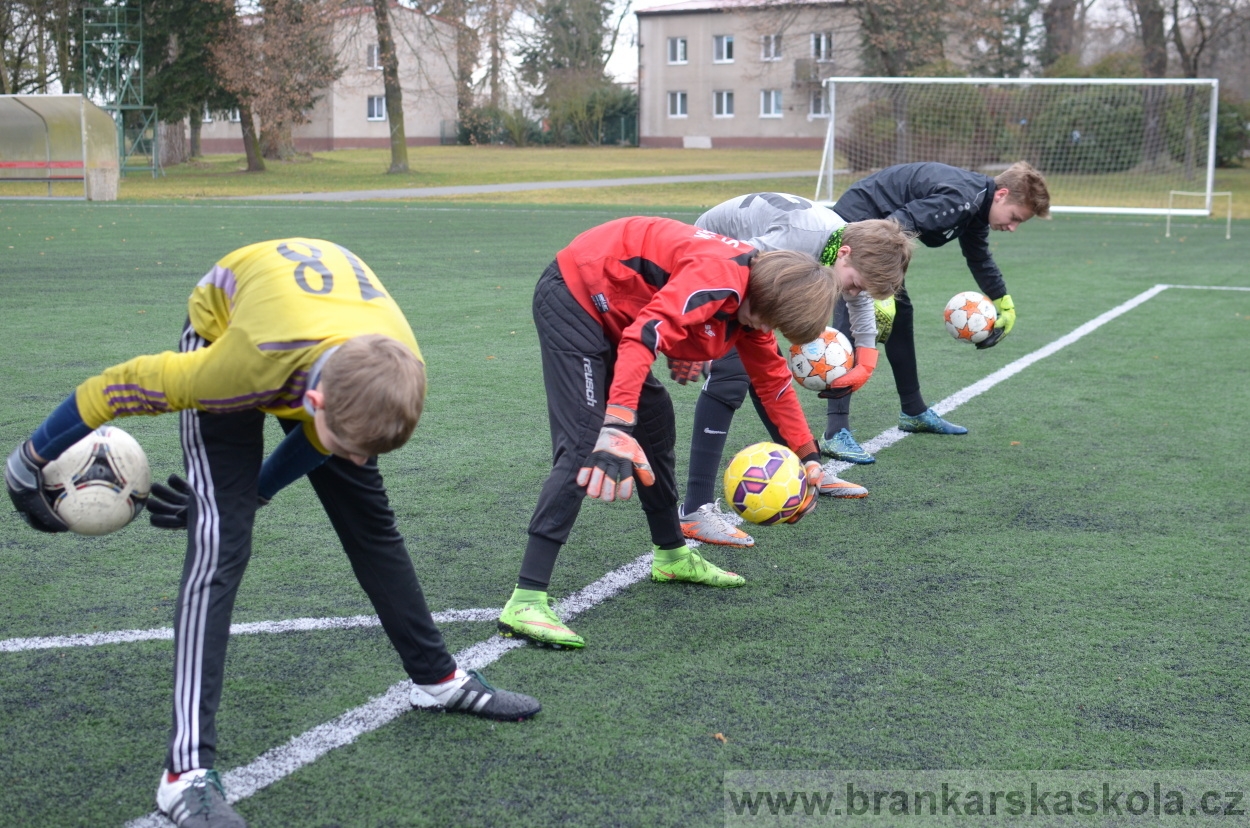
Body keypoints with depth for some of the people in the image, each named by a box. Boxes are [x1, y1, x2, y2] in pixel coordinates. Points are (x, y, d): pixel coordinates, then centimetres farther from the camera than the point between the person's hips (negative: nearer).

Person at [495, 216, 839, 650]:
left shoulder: (752, 297, 4)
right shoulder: (721, 277, -26)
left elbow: (774, 377, 18)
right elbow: (644, 337, -38)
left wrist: (808, 455, 18)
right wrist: (617, 428, -45)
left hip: (610, 310, 10)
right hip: (574, 295, -10)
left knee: (656, 423, 16)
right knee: (585, 445, -19)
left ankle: (672, 557, 35)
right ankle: (524, 602, -22)